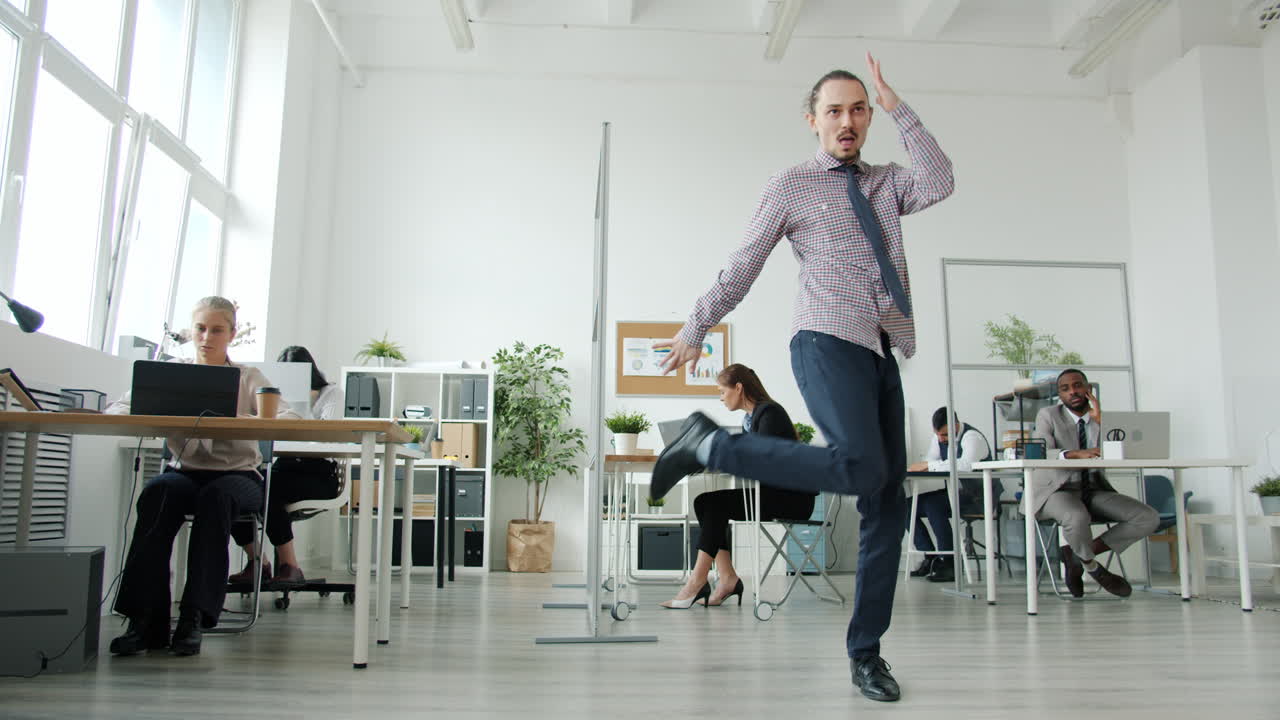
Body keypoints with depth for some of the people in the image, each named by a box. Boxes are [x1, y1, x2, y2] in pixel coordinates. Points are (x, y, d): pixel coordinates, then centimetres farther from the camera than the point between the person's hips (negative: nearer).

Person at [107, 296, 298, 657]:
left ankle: (194, 617, -33)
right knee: (157, 491, -33)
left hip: (237, 474, -1)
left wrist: (244, 421, -31)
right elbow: (119, 407, 2)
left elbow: (287, 417, -8)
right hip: (184, 471, 2)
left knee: (216, 495, -36)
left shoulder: (248, 378, 8)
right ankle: (146, 619, -32)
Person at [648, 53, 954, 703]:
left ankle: (866, 651, 13)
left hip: (882, 355, 6)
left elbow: (939, 184, -1)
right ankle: (710, 446, -14)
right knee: (859, 469, -29)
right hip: (828, 341, -6)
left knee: (888, 505, 3)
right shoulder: (791, 187, 8)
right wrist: (695, 330, 9)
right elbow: (741, 266, 8)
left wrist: (897, 108, 1)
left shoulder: (887, 182, 21)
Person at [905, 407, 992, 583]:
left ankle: (949, 564, -23)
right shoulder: (939, 437, 6)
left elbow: (966, 464, -37)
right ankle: (930, 558, -2)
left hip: (977, 496, -8)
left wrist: (928, 465, -38)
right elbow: (929, 461, 5)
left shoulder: (971, 437, -20)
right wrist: (914, 468, -19)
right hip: (954, 493, 8)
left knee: (933, 505, -32)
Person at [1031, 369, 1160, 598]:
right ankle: (1094, 568, -5)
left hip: (1094, 491, 5)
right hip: (1057, 491, -5)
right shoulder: (1048, 415, -2)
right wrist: (1076, 454, -37)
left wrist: (1100, 420, -14)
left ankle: (1077, 555, -8)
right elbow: (1041, 455, -20)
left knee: (1149, 518, -15)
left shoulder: (1102, 418, 9)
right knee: (1077, 518, -39)